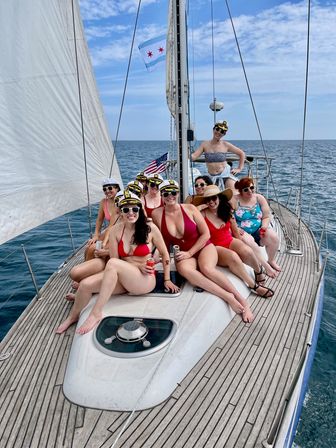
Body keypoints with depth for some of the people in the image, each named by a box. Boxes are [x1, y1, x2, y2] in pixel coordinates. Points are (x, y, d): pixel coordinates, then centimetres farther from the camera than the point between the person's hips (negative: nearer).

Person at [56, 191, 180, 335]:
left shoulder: (150, 228, -8)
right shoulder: (116, 230, -2)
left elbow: (164, 254, 2)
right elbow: (115, 259, -1)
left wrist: (167, 280, 2)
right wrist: (137, 266, -13)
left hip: (145, 280, -3)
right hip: (122, 278, 4)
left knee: (113, 264, -31)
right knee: (85, 284, -18)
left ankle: (96, 313, -25)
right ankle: (73, 317, 12)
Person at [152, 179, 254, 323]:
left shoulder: (189, 208, -6)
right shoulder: (157, 214, -3)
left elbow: (206, 234, -4)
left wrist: (189, 253, -11)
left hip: (203, 247, -1)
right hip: (182, 255, 1)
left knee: (207, 269, -34)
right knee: (185, 269, -35)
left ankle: (242, 300, -21)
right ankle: (227, 297, -32)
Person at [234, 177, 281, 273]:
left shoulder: (259, 198, 4)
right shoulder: (235, 201, -7)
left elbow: (266, 217, 7)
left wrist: (264, 226, -12)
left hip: (258, 230, 4)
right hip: (242, 232, -3)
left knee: (273, 237, -20)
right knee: (249, 243, -34)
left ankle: (271, 261, 7)